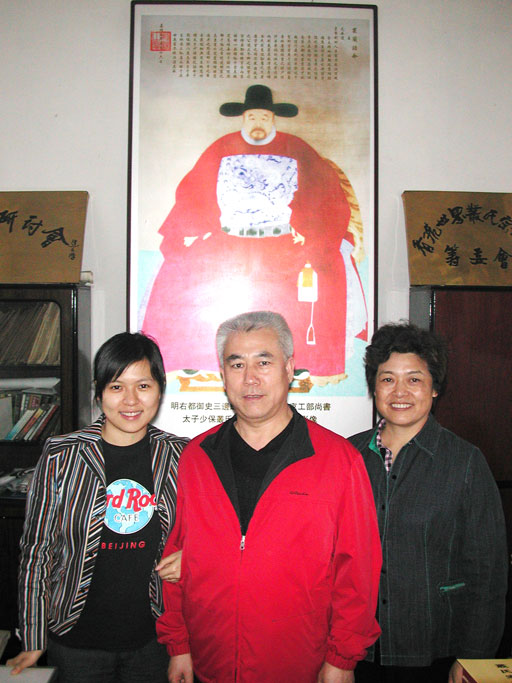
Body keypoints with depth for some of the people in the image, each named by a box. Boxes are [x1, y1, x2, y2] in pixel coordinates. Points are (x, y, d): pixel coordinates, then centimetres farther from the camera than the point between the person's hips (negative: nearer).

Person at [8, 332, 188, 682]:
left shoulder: (180, 456, -5)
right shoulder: (61, 456, -10)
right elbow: (37, 548, -3)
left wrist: (190, 558, -11)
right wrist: (34, 639, 1)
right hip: (77, 640, -1)